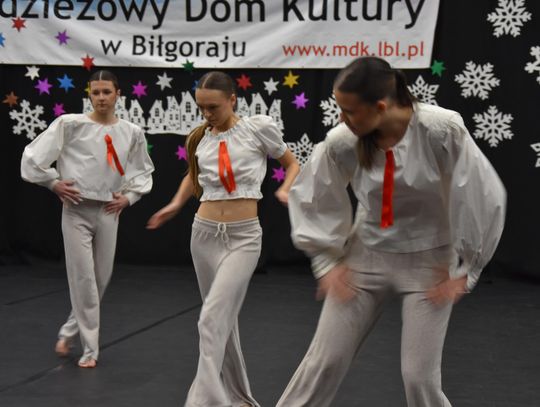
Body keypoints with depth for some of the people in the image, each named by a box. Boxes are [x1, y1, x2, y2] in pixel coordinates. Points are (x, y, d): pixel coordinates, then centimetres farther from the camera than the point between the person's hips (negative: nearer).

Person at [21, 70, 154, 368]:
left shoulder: (132, 133, 2)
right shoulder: (70, 125, -8)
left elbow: (143, 172, 15)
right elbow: (33, 157, -5)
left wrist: (129, 197, 2)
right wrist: (54, 183, -7)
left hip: (108, 212, 4)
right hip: (76, 210, -4)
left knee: (101, 279, 10)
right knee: (83, 279, -4)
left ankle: (69, 332, 32)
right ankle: (90, 348, 6)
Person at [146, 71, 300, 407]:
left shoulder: (259, 127, -6)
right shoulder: (201, 139, 5)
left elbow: (293, 165, 6)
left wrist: (285, 190, -13)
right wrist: (176, 204, 12)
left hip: (243, 237, -4)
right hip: (205, 234, 4)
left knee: (213, 320, -17)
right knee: (224, 319, 12)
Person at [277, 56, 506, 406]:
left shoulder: (442, 130, -24)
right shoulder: (342, 143, -16)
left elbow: (483, 196, -15)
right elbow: (310, 197, 1)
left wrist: (464, 268, -9)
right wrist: (327, 261, -1)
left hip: (429, 262, -2)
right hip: (365, 257, 2)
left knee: (419, 376, -4)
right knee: (325, 361, 4)